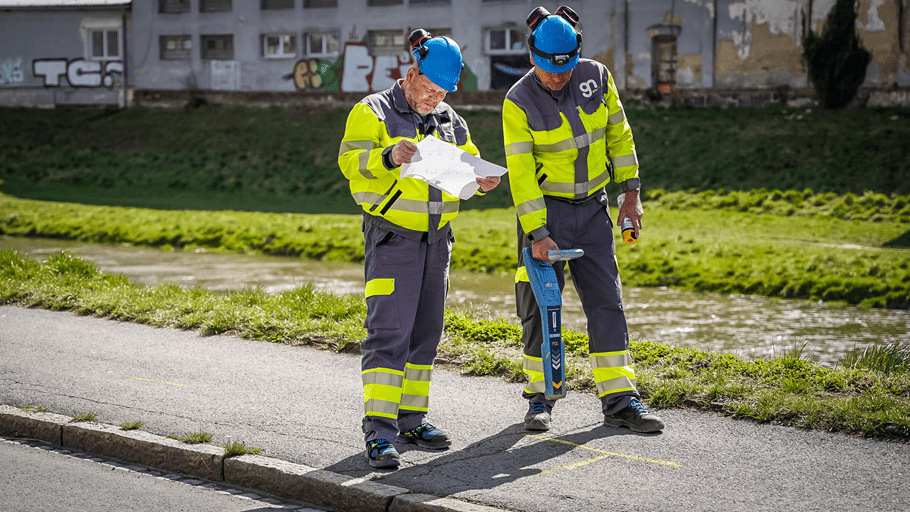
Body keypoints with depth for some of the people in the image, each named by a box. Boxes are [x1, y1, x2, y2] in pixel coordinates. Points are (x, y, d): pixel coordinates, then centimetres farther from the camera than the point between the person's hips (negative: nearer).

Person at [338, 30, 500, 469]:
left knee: (426, 332, 10)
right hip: (392, 237, -7)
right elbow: (350, 160, -16)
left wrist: (482, 180, -4)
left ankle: (412, 419, 20)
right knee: (388, 331, -13)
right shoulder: (373, 112, -5)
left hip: (436, 239, 7)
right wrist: (389, 157, -35)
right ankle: (379, 431, -13)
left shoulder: (450, 122, 14)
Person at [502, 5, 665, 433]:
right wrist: (537, 233, -21)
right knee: (540, 305, 0)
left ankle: (619, 400, 4)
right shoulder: (519, 102, -14)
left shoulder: (596, 77, -3)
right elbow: (520, 173, -16)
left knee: (607, 301, 1)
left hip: (592, 207, 3)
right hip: (545, 209, -3)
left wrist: (631, 193, 5)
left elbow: (618, 135, 8)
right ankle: (539, 398, 14)